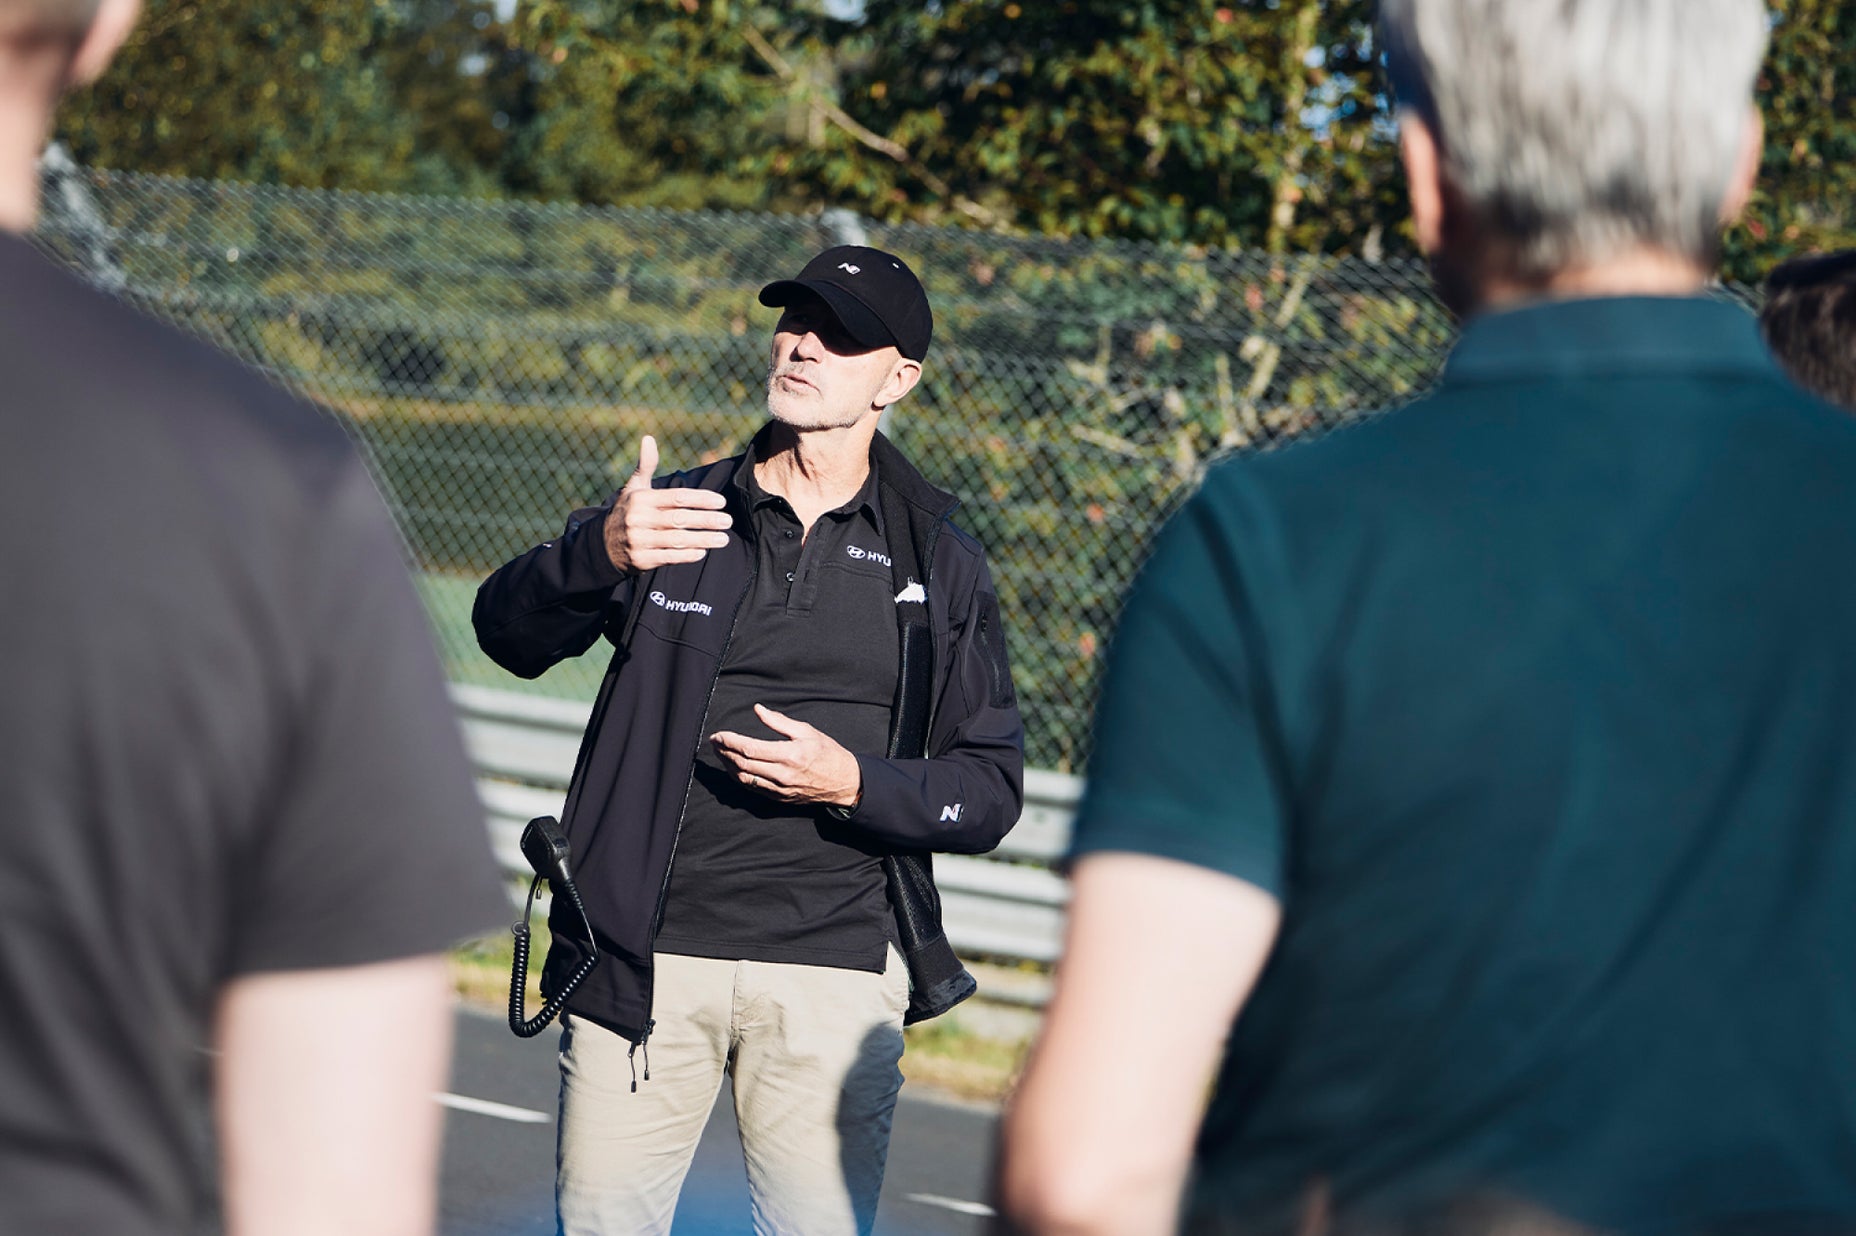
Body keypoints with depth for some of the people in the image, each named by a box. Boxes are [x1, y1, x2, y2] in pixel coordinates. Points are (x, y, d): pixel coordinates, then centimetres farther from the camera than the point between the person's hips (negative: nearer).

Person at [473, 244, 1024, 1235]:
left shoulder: (941, 566, 7)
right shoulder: (675, 514, 8)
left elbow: (991, 788, 5)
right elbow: (509, 634, -6)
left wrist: (853, 784, -15)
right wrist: (600, 552, -28)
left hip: (835, 974, 0)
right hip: (643, 957, 1)